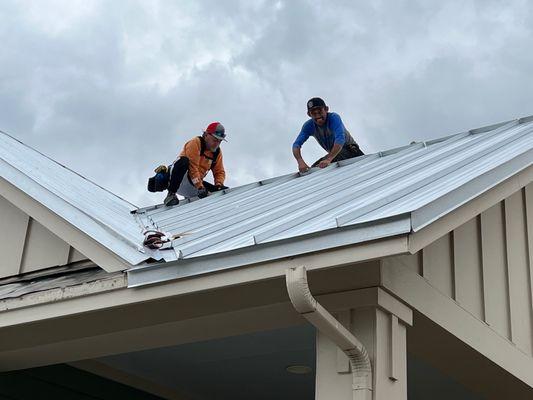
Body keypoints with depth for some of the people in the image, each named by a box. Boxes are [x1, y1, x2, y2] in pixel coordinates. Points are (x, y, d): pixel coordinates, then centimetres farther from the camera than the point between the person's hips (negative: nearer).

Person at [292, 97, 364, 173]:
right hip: (333, 153, 6)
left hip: (350, 150, -6)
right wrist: (300, 161, -37)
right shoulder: (309, 126, -10)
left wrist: (328, 159, -51)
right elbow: (296, 144, -16)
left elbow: (340, 139, -39)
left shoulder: (334, 118, -25)